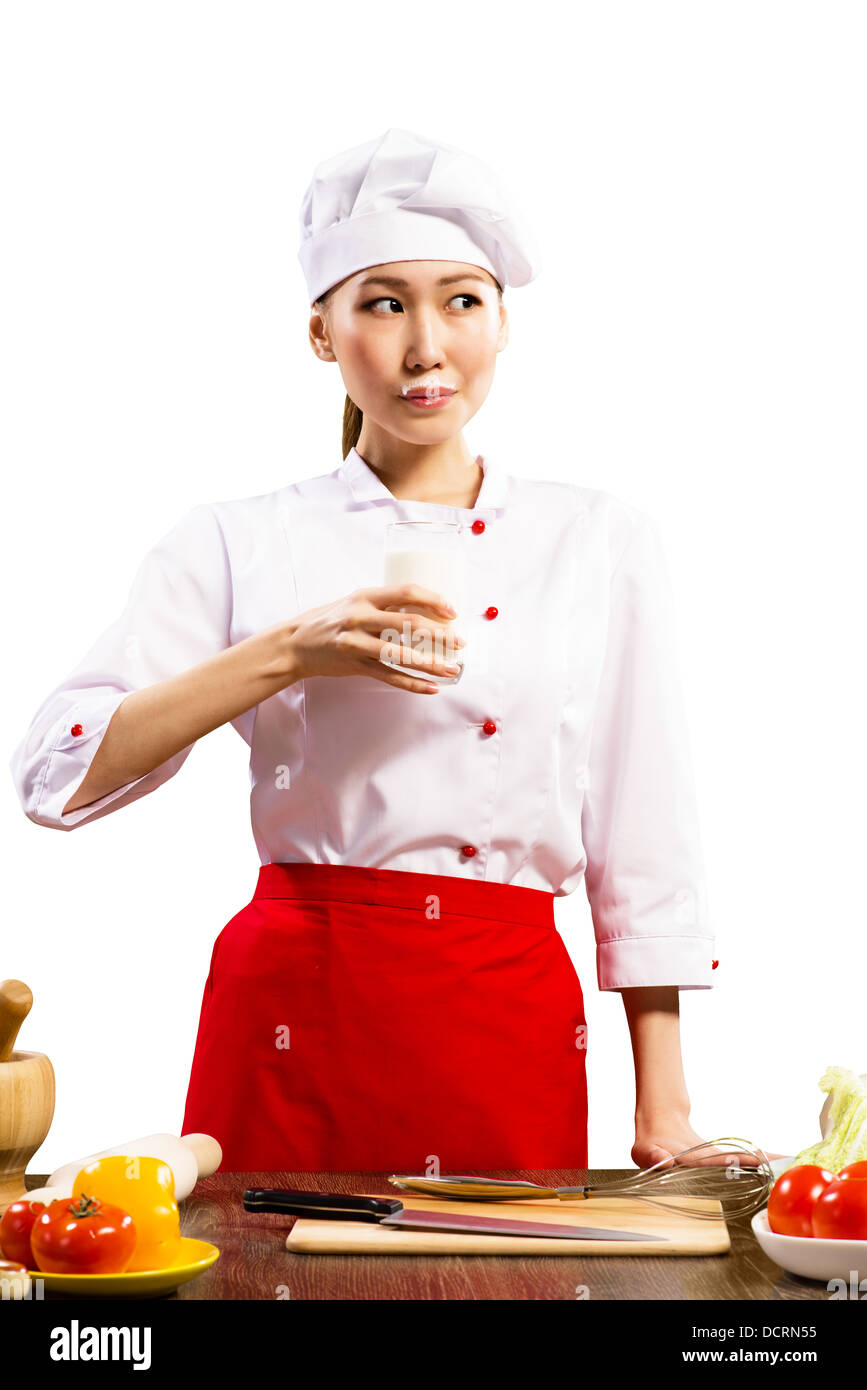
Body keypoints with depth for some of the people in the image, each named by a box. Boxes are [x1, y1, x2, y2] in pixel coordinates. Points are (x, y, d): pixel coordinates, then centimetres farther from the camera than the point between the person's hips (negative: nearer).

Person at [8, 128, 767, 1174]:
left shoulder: (604, 542, 6)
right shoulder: (238, 542, 3)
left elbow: (645, 851, 7)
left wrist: (663, 1113, 5)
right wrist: (290, 652, -16)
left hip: (514, 1026, 1)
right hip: (296, 1011, -1)